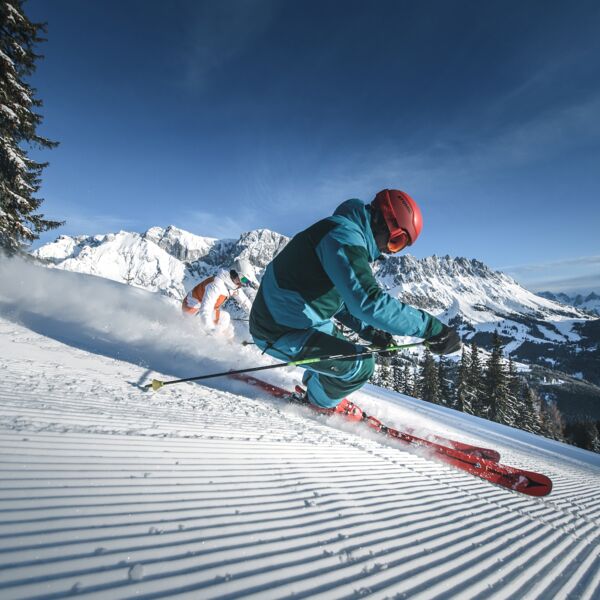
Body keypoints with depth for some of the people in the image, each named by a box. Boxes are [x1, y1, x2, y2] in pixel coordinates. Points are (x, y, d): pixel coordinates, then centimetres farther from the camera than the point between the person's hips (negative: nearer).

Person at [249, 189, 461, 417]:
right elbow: (369, 301, -35)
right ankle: (322, 401, 12)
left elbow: (342, 298, 18)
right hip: (281, 333, -11)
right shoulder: (343, 235, -22)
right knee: (361, 364, -14)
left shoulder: (345, 233, 11)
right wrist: (432, 328, -28)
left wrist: (367, 329, 4)